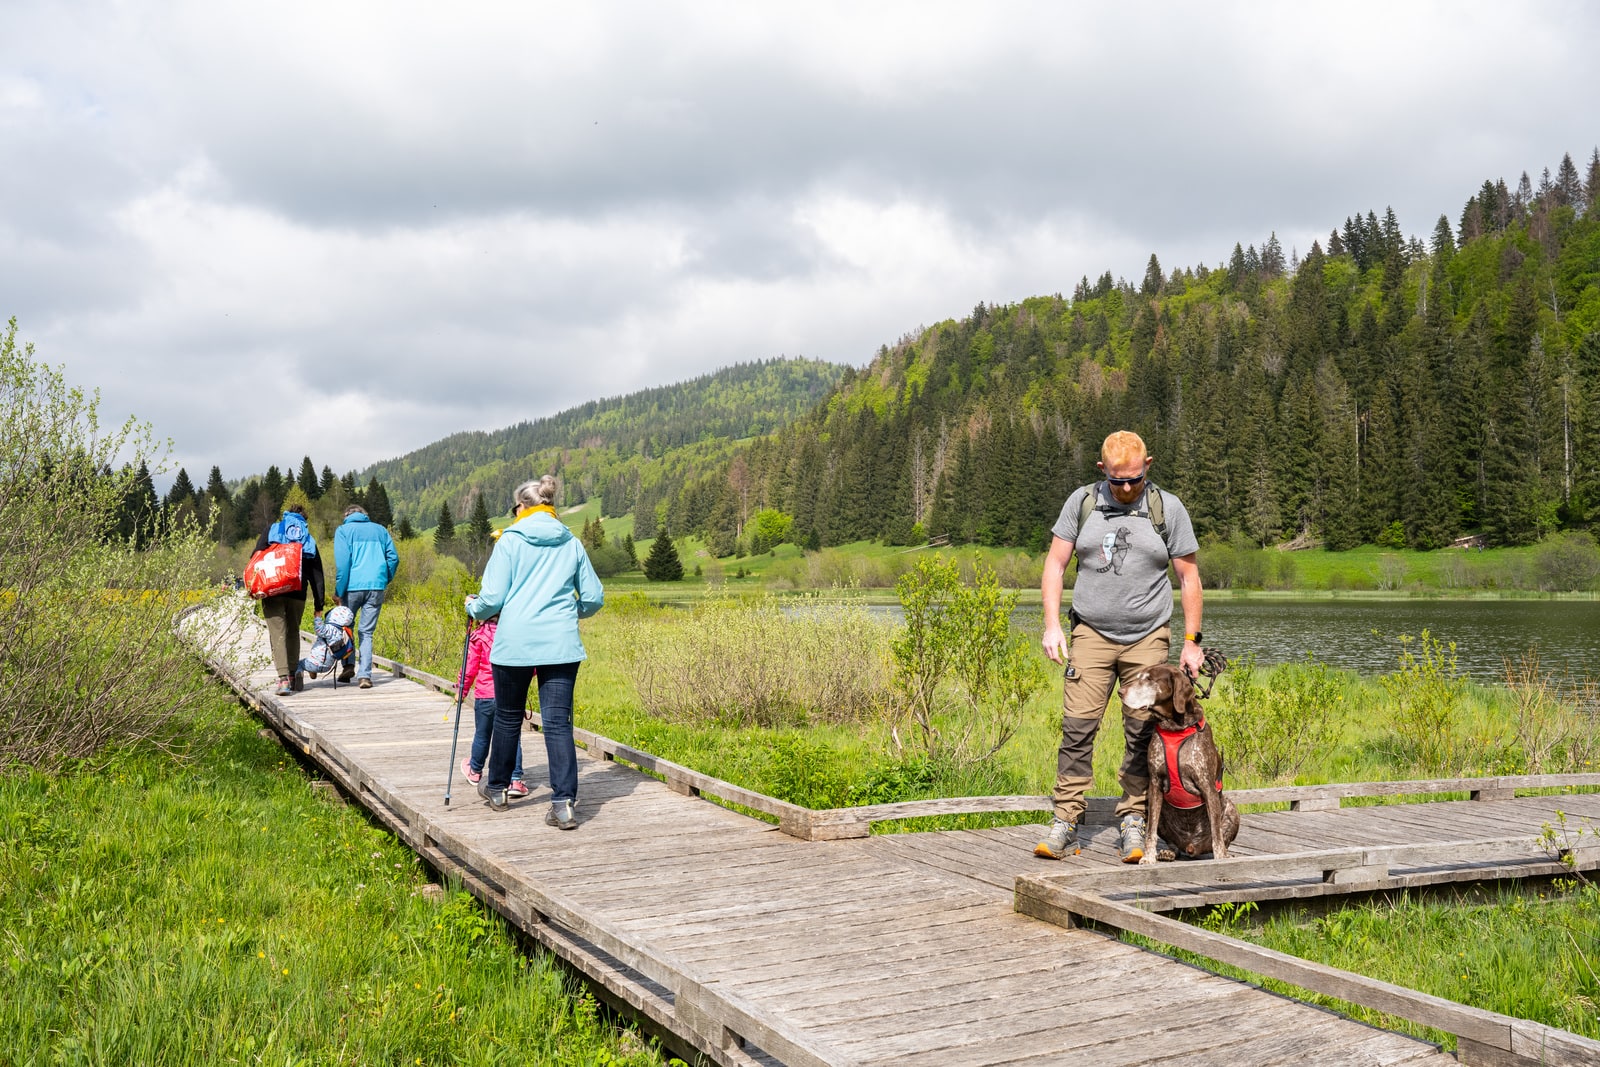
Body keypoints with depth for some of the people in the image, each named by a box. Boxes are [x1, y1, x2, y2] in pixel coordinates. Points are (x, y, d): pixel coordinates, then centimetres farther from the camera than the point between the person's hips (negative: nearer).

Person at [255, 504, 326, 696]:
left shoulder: (272, 529, 13)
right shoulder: (309, 539, 18)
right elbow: (317, 575, 14)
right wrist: (319, 606, 14)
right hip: (297, 594, 2)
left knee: (278, 634, -5)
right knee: (293, 632, 18)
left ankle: (284, 678, -16)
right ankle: (294, 675, 20)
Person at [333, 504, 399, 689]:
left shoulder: (343, 530, 6)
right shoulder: (380, 530, 16)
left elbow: (342, 562, -5)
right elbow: (393, 558, 10)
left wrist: (339, 592, -3)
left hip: (353, 586, -2)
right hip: (376, 587, 2)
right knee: (366, 632, 6)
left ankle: (348, 666, 11)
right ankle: (364, 674, -5)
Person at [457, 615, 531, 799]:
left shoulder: (478, 635, -7)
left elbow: (470, 665, -5)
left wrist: (462, 689, 8)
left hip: (485, 695, -1)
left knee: (482, 735, 18)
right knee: (512, 736, 5)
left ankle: (474, 771, 40)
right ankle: (515, 780, -3)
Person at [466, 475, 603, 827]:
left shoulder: (510, 540, -1)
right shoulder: (572, 544, 9)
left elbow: (493, 597, -5)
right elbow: (593, 598, 11)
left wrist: (474, 608, 16)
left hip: (515, 642, -1)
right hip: (561, 644, 2)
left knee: (507, 717, 16)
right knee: (558, 722, 0)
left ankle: (496, 788, 34)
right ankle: (564, 803, -11)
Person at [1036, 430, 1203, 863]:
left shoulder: (1168, 508, 2)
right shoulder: (1082, 502, 4)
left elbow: (1189, 577, 5)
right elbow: (1055, 565, 5)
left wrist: (1191, 641, 1)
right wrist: (1052, 625, -5)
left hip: (1147, 637, 0)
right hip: (1091, 633, 1)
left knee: (1142, 732, -2)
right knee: (1077, 725, -7)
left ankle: (1133, 822, 10)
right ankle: (1065, 824, -3)